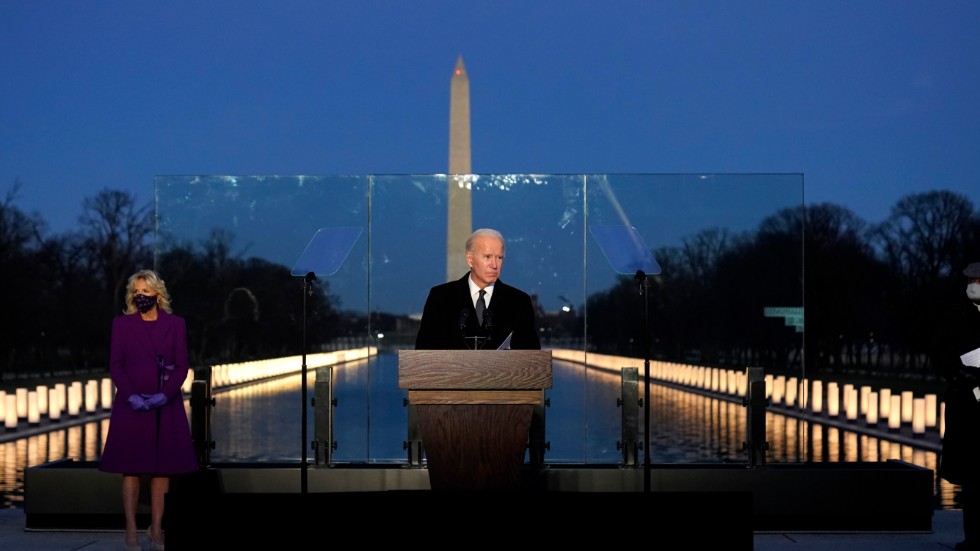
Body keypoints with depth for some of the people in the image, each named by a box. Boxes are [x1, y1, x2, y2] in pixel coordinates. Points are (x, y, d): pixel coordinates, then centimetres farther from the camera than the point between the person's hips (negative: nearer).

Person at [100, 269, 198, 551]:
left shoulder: (175, 324, 5)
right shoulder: (122, 323, 4)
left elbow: (181, 366, 1)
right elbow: (115, 365, 0)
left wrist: (164, 395, -13)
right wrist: (131, 396, -14)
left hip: (166, 405, 1)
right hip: (131, 404, -1)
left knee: (162, 466, 1)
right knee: (131, 467, -2)